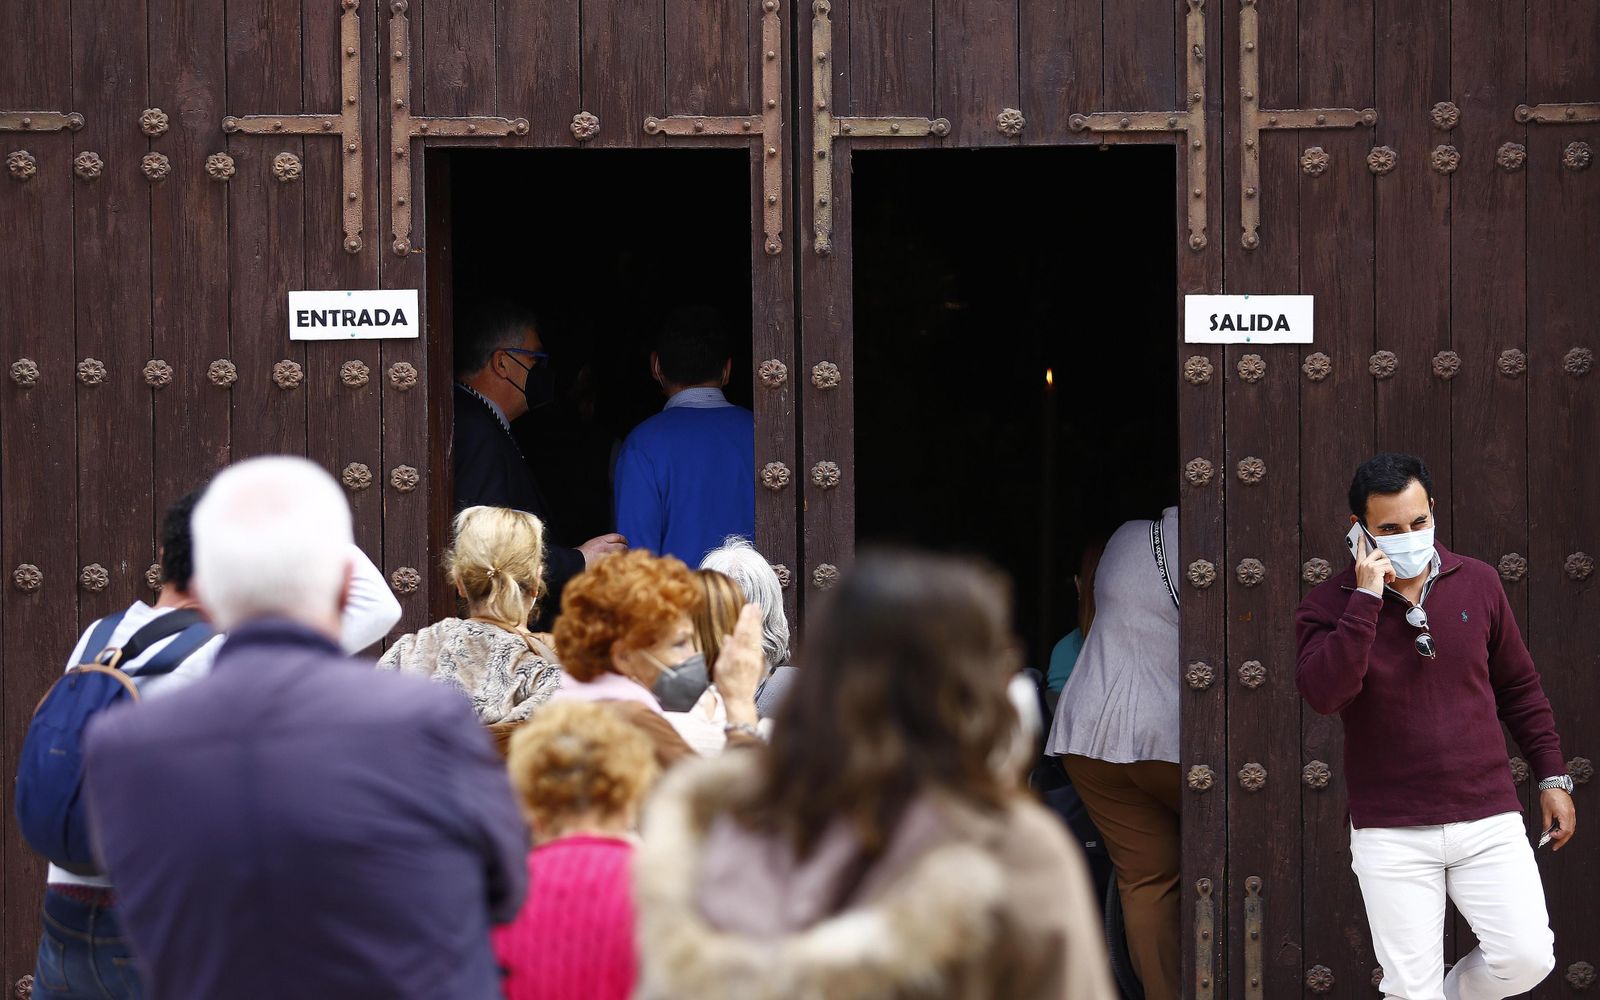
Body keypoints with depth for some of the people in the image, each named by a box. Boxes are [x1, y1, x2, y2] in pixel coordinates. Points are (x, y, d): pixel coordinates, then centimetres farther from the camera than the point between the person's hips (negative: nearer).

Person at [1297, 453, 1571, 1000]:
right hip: (1391, 831, -2)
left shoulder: (1477, 582, 4)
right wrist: (1365, 599, -23)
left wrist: (1552, 776, 13)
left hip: (1488, 818, 2)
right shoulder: (1329, 605, -4)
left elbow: (1519, 687, 15)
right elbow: (1323, 693, -23)